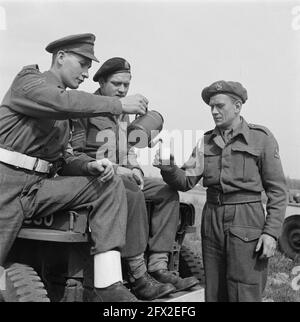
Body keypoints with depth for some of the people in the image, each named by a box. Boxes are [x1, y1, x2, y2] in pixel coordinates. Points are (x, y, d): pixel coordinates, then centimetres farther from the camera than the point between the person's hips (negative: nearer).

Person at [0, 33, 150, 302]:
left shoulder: (66, 115, 23)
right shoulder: (28, 80, 1)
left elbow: (63, 159, 16)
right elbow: (63, 102, -21)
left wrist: (90, 166, -5)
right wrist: (119, 104, -19)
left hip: (40, 187, 7)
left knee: (111, 185, -10)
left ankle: (108, 285, -19)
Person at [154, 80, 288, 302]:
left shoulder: (261, 138, -2)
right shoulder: (206, 141, 10)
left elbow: (277, 191, -3)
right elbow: (186, 182, 4)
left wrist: (271, 232, -11)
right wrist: (169, 169, -16)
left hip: (246, 224, -4)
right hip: (212, 220, 4)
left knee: (245, 295, -2)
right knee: (214, 294, 12)